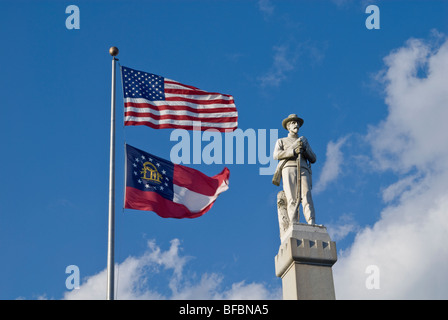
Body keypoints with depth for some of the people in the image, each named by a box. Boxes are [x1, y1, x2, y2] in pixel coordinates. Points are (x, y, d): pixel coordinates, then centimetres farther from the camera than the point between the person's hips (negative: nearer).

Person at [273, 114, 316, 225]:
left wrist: (304, 149, 3)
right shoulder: (281, 141, 26)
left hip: (303, 170, 1)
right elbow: (276, 155, 4)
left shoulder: (304, 140, 34)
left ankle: (312, 225, -36)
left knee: (306, 196, -21)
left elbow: (313, 159, 23)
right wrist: (294, 151, -9)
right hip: (289, 169, -1)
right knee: (292, 199, -18)